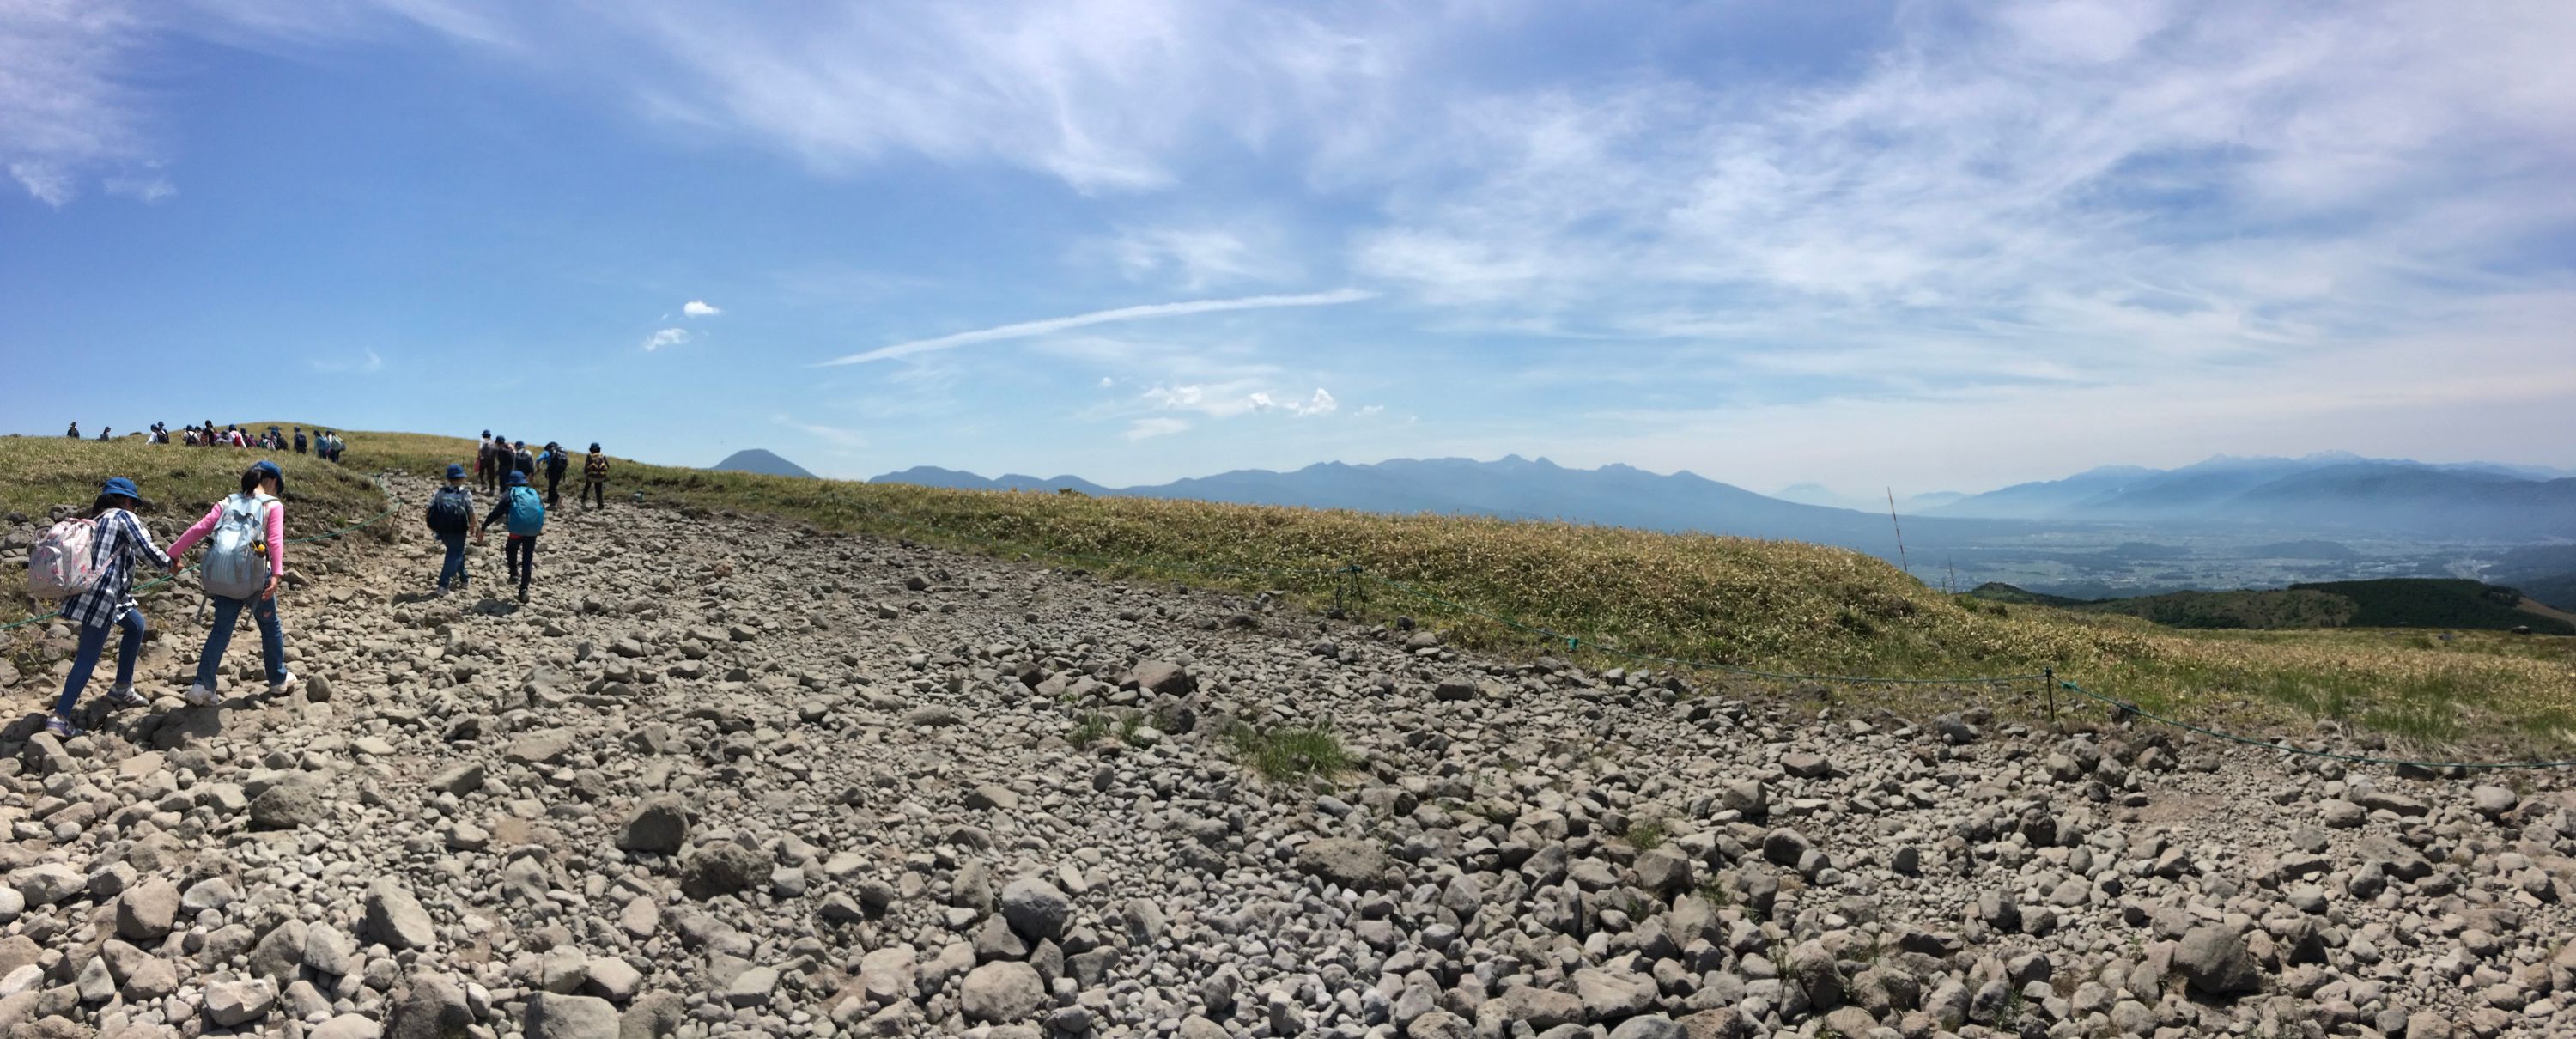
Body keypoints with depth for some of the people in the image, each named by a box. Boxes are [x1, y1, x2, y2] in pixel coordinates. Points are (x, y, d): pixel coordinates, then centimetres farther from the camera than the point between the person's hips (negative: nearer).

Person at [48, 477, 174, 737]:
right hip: (101, 594, -9)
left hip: (85, 589, 9)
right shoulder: (124, 517, -2)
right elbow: (147, 550, -9)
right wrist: (169, 562, 9)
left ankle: (122, 690, 28)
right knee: (88, 657, -6)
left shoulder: (94, 520, 21)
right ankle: (60, 718, -8)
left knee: (136, 625, 26)